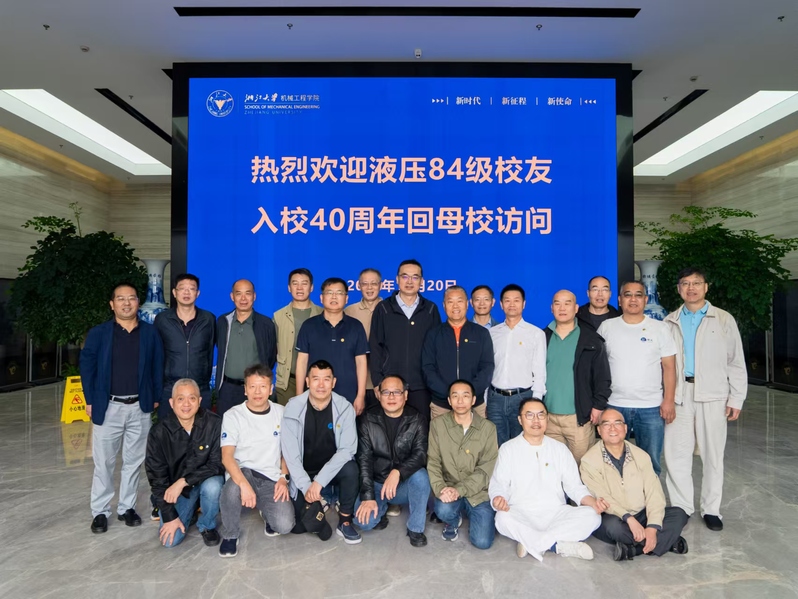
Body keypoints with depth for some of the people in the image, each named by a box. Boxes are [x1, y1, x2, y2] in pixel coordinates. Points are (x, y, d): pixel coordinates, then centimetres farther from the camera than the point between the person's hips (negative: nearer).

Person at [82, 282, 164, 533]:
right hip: (109, 407, -1)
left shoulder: (150, 333, 2)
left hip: (140, 407, 2)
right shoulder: (98, 333, -2)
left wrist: (156, 397, 2)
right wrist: (90, 400, -4)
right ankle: (100, 511, 21)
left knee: (134, 461, 11)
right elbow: (86, 366, 0)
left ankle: (126, 507, 25)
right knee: (104, 462, 7)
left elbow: (157, 366, 5)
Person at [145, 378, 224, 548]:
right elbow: (156, 477, -9)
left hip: (206, 481, -1)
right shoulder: (159, 432, -16)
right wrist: (170, 516, -10)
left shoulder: (214, 424, -21)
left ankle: (207, 526, -2)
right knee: (170, 540, -11)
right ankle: (191, 507, 21)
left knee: (212, 486, -34)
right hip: (175, 488, 2)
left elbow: (218, 464, -19)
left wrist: (184, 481, -29)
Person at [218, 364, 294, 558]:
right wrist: (244, 484, -32)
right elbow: (226, 456, -16)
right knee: (234, 486, -38)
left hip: (272, 480, 2)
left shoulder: (281, 413, 3)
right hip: (243, 473, -1)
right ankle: (230, 535, -8)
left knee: (284, 525, -23)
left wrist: (283, 478, -3)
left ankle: (267, 511, 16)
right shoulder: (233, 415, -6)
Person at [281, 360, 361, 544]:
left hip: (333, 469, -1)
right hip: (305, 473, 1)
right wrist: (306, 486, -23)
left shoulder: (345, 408, -15)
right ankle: (319, 503, 25)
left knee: (350, 469, -33)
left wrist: (319, 481, -28)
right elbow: (290, 453, -15)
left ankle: (345, 522, -10)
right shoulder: (293, 408, -15)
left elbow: (347, 449, -21)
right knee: (298, 526, -9)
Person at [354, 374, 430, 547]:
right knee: (364, 521, -24)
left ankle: (415, 528, -8)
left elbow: (420, 454, -21)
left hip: (405, 485, 0)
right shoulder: (367, 420, -8)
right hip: (376, 483, 0)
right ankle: (382, 508, 13)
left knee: (420, 475, -32)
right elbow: (364, 459, -13)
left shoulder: (417, 421, -9)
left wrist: (397, 472, -38)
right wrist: (368, 496, -21)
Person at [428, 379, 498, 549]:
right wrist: (440, 489, -25)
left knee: (482, 542, -12)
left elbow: (486, 468, -10)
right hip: (449, 489, 0)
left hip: (478, 492, 0)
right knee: (444, 510, -31)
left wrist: (459, 489, -21)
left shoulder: (488, 428, -7)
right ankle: (454, 520, 10)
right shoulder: (437, 425, -5)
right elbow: (433, 462, -7)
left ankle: (470, 513, 24)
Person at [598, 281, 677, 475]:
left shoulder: (660, 329, 2)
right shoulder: (606, 327, 2)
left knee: (651, 463, 9)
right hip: (614, 406, 1)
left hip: (651, 408, 0)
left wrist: (668, 401, -6)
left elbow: (669, 368, 1)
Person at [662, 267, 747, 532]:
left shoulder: (724, 320, 3)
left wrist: (736, 398, -1)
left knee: (712, 455, 7)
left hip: (712, 397, -1)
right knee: (676, 455, 2)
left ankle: (710, 509, 20)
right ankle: (681, 507, 15)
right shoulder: (670, 322, 8)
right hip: (679, 396, 2)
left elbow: (736, 362, 3)